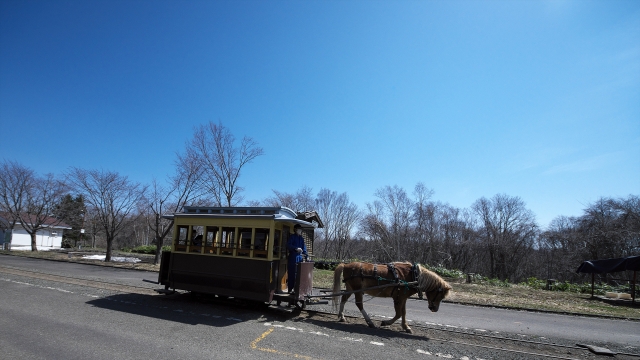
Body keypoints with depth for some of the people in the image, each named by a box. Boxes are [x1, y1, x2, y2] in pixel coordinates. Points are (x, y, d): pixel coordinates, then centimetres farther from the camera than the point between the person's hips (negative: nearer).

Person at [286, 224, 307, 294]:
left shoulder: (301, 238, 18)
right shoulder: (292, 237, -2)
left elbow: (304, 248, 18)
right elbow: (288, 245, -13)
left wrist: (306, 255, 6)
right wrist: (296, 248, -24)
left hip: (299, 258, 6)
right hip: (292, 258, -6)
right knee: (292, 274, -3)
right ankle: (290, 289, 4)